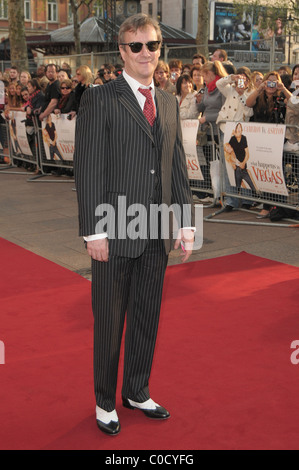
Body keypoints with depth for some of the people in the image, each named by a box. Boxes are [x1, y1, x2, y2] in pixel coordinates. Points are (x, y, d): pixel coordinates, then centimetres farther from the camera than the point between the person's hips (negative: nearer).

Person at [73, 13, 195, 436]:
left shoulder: (169, 103, 12)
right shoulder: (99, 99, -7)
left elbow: (178, 168, 12)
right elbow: (88, 168, -11)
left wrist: (187, 222, 7)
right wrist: (93, 231, -15)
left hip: (157, 234, 6)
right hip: (115, 232, -5)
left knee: (147, 318, 16)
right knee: (109, 322, 8)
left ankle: (137, 393, 35)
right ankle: (105, 401, 27)